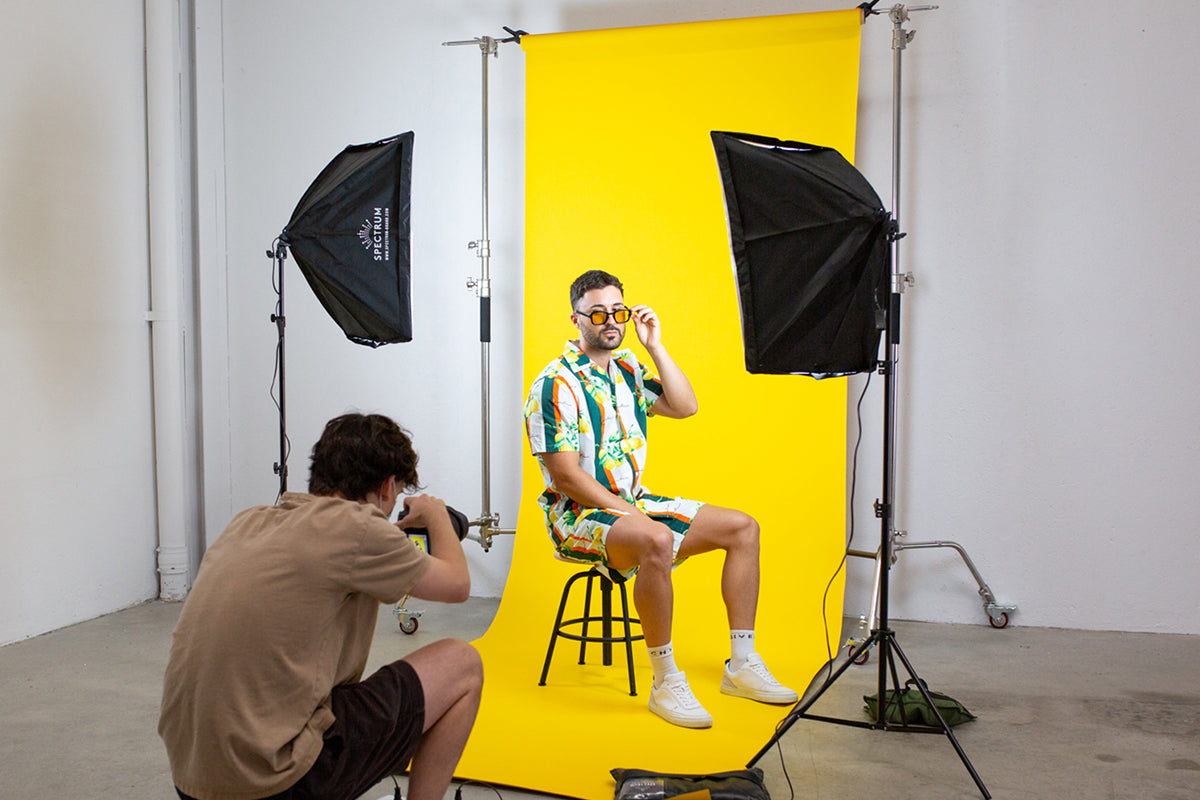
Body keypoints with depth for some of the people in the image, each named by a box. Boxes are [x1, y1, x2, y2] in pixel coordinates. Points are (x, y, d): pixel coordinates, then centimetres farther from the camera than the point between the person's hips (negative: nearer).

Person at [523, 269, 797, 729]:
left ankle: (742, 666, 2)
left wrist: (654, 346, -2)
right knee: (657, 540, -39)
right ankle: (666, 684, -25)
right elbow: (564, 474, -17)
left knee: (743, 527, 0)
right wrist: (629, 515, -20)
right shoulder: (556, 384, -13)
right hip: (578, 515, -8)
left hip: (633, 504, 9)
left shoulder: (627, 371, 12)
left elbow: (684, 407, 4)